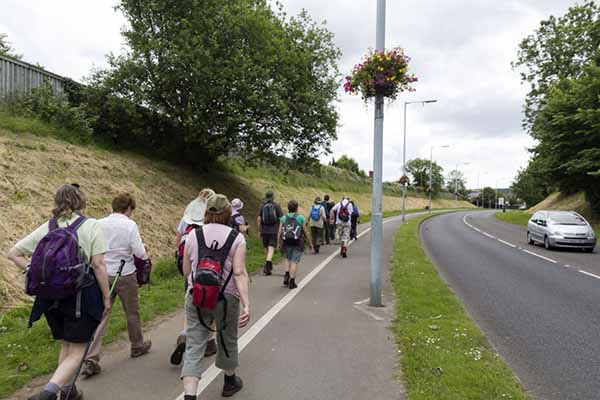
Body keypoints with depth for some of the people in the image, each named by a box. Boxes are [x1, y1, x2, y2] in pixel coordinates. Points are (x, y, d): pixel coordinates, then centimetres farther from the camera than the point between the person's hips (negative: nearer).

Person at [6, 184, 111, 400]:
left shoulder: (47, 227, 5)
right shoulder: (91, 226, -9)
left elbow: (13, 253, 7)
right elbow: (99, 265, -12)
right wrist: (106, 296, -5)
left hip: (52, 297, 5)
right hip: (81, 296, -5)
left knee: (66, 346, 23)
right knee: (77, 351, 6)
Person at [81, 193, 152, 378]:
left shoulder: (99, 224, 1)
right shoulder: (130, 225, -11)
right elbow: (139, 252, -15)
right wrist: (145, 256, 7)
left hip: (103, 275, 3)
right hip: (125, 275, -3)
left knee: (100, 315, 5)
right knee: (132, 313, 15)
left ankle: (91, 359, -1)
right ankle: (138, 346, 33)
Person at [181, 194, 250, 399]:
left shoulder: (193, 235, 1)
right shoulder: (236, 238, -6)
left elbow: (186, 271, 7)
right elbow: (239, 273, -15)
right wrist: (246, 304, -17)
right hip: (226, 298, -1)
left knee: (194, 346, 6)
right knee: (228, 340, 20)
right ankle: (230, 381, 42)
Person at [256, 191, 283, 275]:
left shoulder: (262, 206, 4)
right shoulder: (276, 206, -1)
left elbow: (258, 219, -3)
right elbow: (281, 219, -5)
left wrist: (259, 231, 5)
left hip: (265, 231, 3)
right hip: (274, 231, -3)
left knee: (266, 249, 17)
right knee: (271, 249, -7)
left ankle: (269, 265, 30)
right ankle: (268, 265, -25)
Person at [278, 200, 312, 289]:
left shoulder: (284, 218, 3)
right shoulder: (301, 218, -3)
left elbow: (280, 232, 0)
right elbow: (306, 232, -2)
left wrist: (278, 243, 9)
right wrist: (310, 243, 7)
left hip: (286, 243, 3)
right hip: (298, 243, -3)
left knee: (288, 259, 24)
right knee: (294, 262, 3)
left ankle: (286, 276, 8)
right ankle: (292, 282, 5)